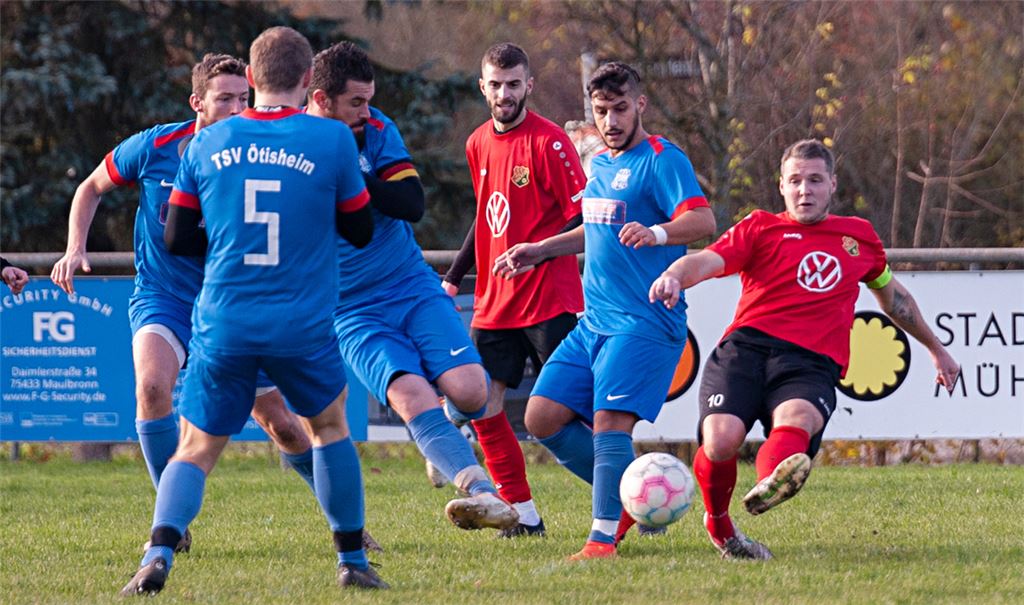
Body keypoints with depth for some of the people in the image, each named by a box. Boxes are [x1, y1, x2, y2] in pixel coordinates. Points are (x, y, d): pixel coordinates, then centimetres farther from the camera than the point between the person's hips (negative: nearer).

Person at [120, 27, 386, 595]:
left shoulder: (206, 143, 3)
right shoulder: (332, 139, -3)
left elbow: (176, 238, 10)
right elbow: (360, 230, 7)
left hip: (223, 325, 1)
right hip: (303, 327, -1)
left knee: (196, 447, 9)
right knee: (330, 424, 23)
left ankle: (158, 554, -15)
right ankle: (352, 562, 24)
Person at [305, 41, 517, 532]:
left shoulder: (376, 130, -1)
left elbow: (412, 204, -11)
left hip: (414, 287, 3)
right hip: (353, 313, -3)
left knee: (469, 391, -15)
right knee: (411, 395, -28)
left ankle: (443, 449, 21)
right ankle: (483, 493, -38)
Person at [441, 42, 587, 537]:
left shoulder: (548, 141, -10)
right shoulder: (478, 144, 12)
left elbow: (583, 216, -13)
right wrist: (453, 279, 22)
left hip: (549, 301, -7)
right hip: (494, 304, 7)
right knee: (481, 409, 1)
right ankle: (524, 515, 9)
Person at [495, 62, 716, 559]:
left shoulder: (662, 160, -10)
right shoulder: (599, 165, 17)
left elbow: (703, 220, -24)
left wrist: (657, 232, -43)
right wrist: (538, 252, 31)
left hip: (644, 323, -9)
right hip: (593, 322, 9)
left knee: (610, 421, -19)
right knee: (543, 417, 3)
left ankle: (604, 537, -14)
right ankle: (630, 494, 15)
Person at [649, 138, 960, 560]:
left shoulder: (860, 237, 27)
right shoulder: (760, 228, 16)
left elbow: (891, 294, 44)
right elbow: (708, 261, -2)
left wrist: (936, 348, 53)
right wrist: (675, 276, -27)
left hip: (812, 364, 1)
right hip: (745, 347, -1)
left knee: (797, 419, -35)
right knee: (721, 440, -25)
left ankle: (769, 486, -68)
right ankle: (719, 526, 6)